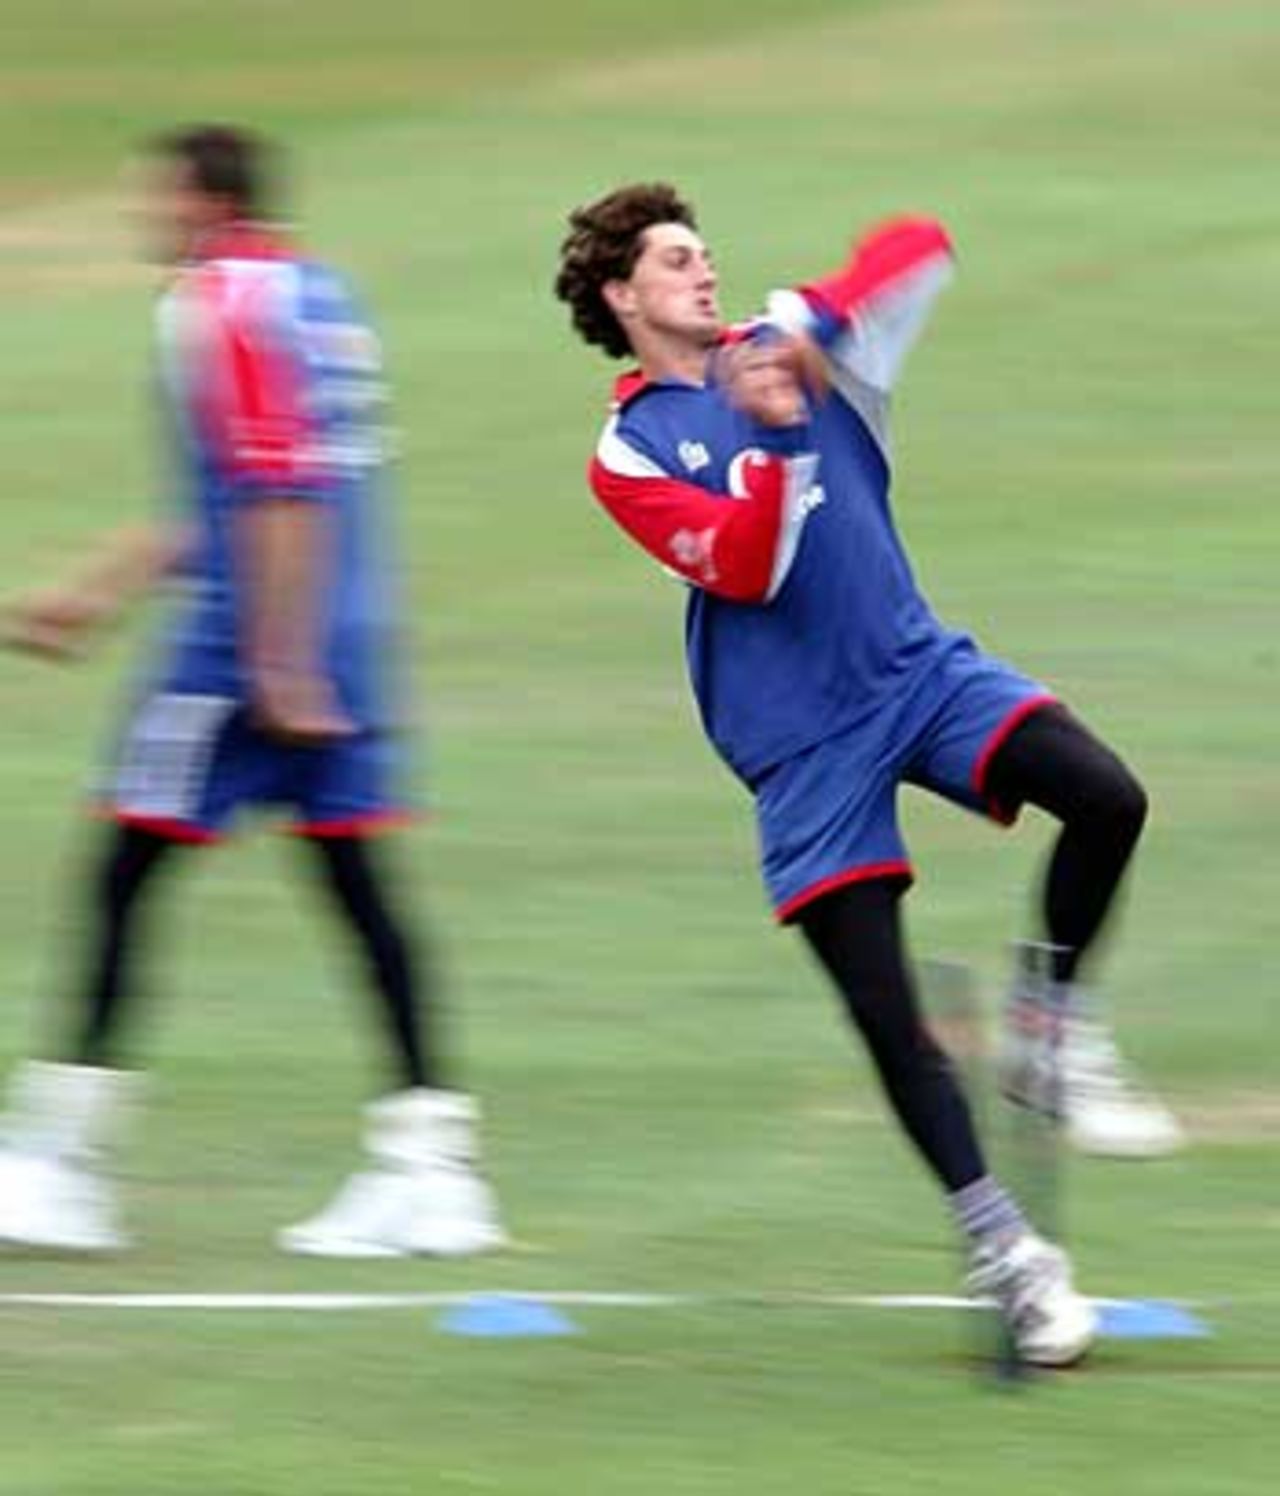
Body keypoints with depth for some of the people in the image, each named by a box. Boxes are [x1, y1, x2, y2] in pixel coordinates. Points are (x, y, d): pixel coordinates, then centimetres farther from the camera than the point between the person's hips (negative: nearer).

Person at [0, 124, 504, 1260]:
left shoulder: (219, 307, -10)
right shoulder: (320, 298, 17)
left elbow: (280, 498, -19)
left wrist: (279, 665, -21)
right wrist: (101, 591, 28)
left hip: (252, 640, -8)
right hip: (348, 637, 8)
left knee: (124, 876, -1)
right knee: (355, 881, 6)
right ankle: (434, 1166, 0)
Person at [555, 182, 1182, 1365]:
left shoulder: (794, 353, 10)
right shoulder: (630, 454, 0)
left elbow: (920, 247, 3)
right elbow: (741, 569, -15)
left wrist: (811, 328, -8)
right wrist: (773, 435, -25)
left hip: (920, 671, 3)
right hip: (803, 739, -3)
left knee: (1106, 796, -23)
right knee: (885, 1013, -7)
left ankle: (1051, 1044, -4)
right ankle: (1003, 1246, 4)